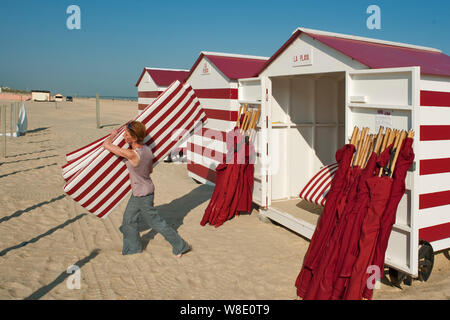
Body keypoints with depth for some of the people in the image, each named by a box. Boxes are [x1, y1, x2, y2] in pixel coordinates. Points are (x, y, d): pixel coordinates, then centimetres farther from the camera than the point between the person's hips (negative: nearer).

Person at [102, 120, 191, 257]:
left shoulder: (132, 154, -32)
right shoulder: (147, 149, -7)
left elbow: (106, 145, -23)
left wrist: (113, 135, -5)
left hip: (142, 195, -8)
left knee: (155, 221, 8)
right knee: (129, 219, 22)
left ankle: (180, 246, 23)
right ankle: (132, 247, 42)